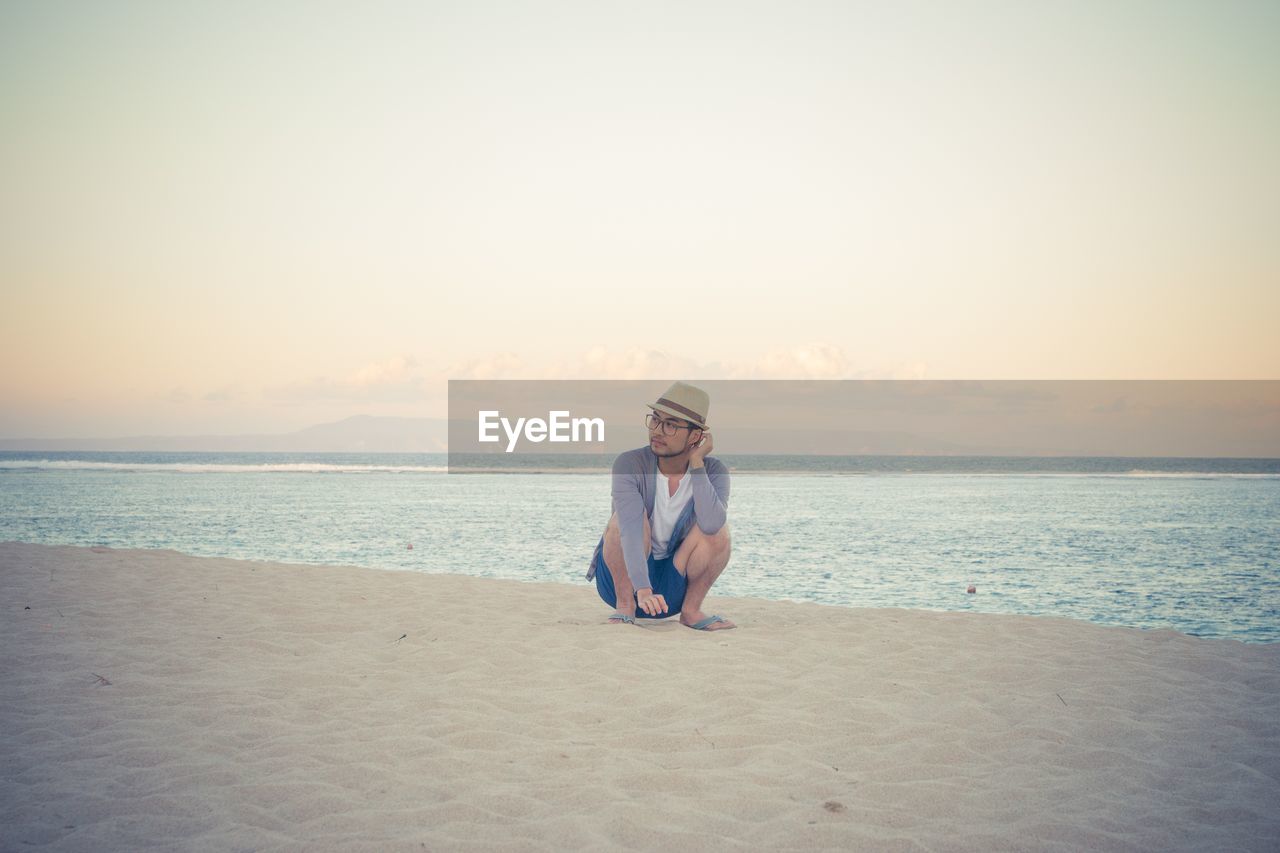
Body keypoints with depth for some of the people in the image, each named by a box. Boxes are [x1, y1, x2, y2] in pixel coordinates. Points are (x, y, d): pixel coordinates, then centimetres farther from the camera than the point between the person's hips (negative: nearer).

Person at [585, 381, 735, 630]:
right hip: (621, 580, -2)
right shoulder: (629, 464, -20)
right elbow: (631, 530, -34)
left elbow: (711, 524, -33)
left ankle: (691, 610, -8)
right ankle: (625, 605, -17)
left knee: (719, 531, -24)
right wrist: (643, 590, -47)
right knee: (626, 517, -30)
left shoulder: (712, 471, -12)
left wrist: (696, 463, -30)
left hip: (672, 589, 2)